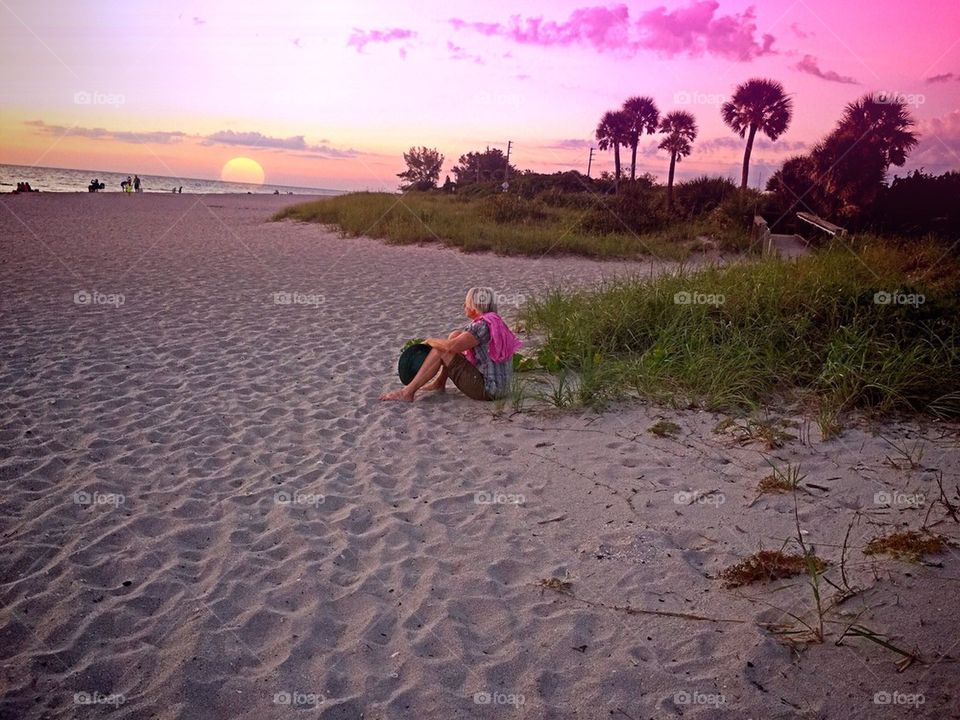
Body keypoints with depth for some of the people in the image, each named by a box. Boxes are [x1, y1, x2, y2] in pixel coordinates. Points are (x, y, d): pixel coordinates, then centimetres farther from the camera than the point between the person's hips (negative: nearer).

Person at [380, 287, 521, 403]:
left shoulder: (483, 326, -20)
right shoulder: (492, 322, 11)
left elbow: (451, 346, -25)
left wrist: (430, 341, -6)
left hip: (487, 390, -9)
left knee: (441, 350, -8)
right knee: (455, 334, 13)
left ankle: (408, 392, -2)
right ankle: (439, 383, 20)